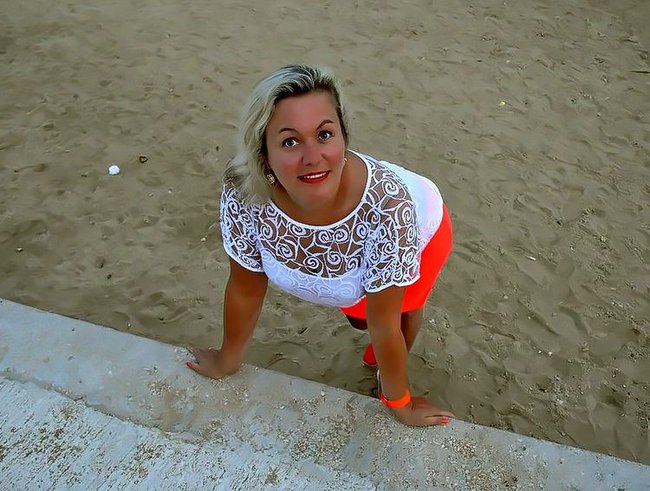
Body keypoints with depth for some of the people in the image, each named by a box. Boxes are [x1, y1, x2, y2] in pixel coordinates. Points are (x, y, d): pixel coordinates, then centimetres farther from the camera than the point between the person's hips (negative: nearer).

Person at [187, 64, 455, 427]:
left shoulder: (386, 204, -46)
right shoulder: (243, 195, -37)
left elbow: (384, 324, -30)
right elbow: (245, 289, -18)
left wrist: (400, 402, -16)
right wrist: (227, 361, -3)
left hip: (419, 230, -2)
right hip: (340, 248, 3)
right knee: (356, 313, 21)